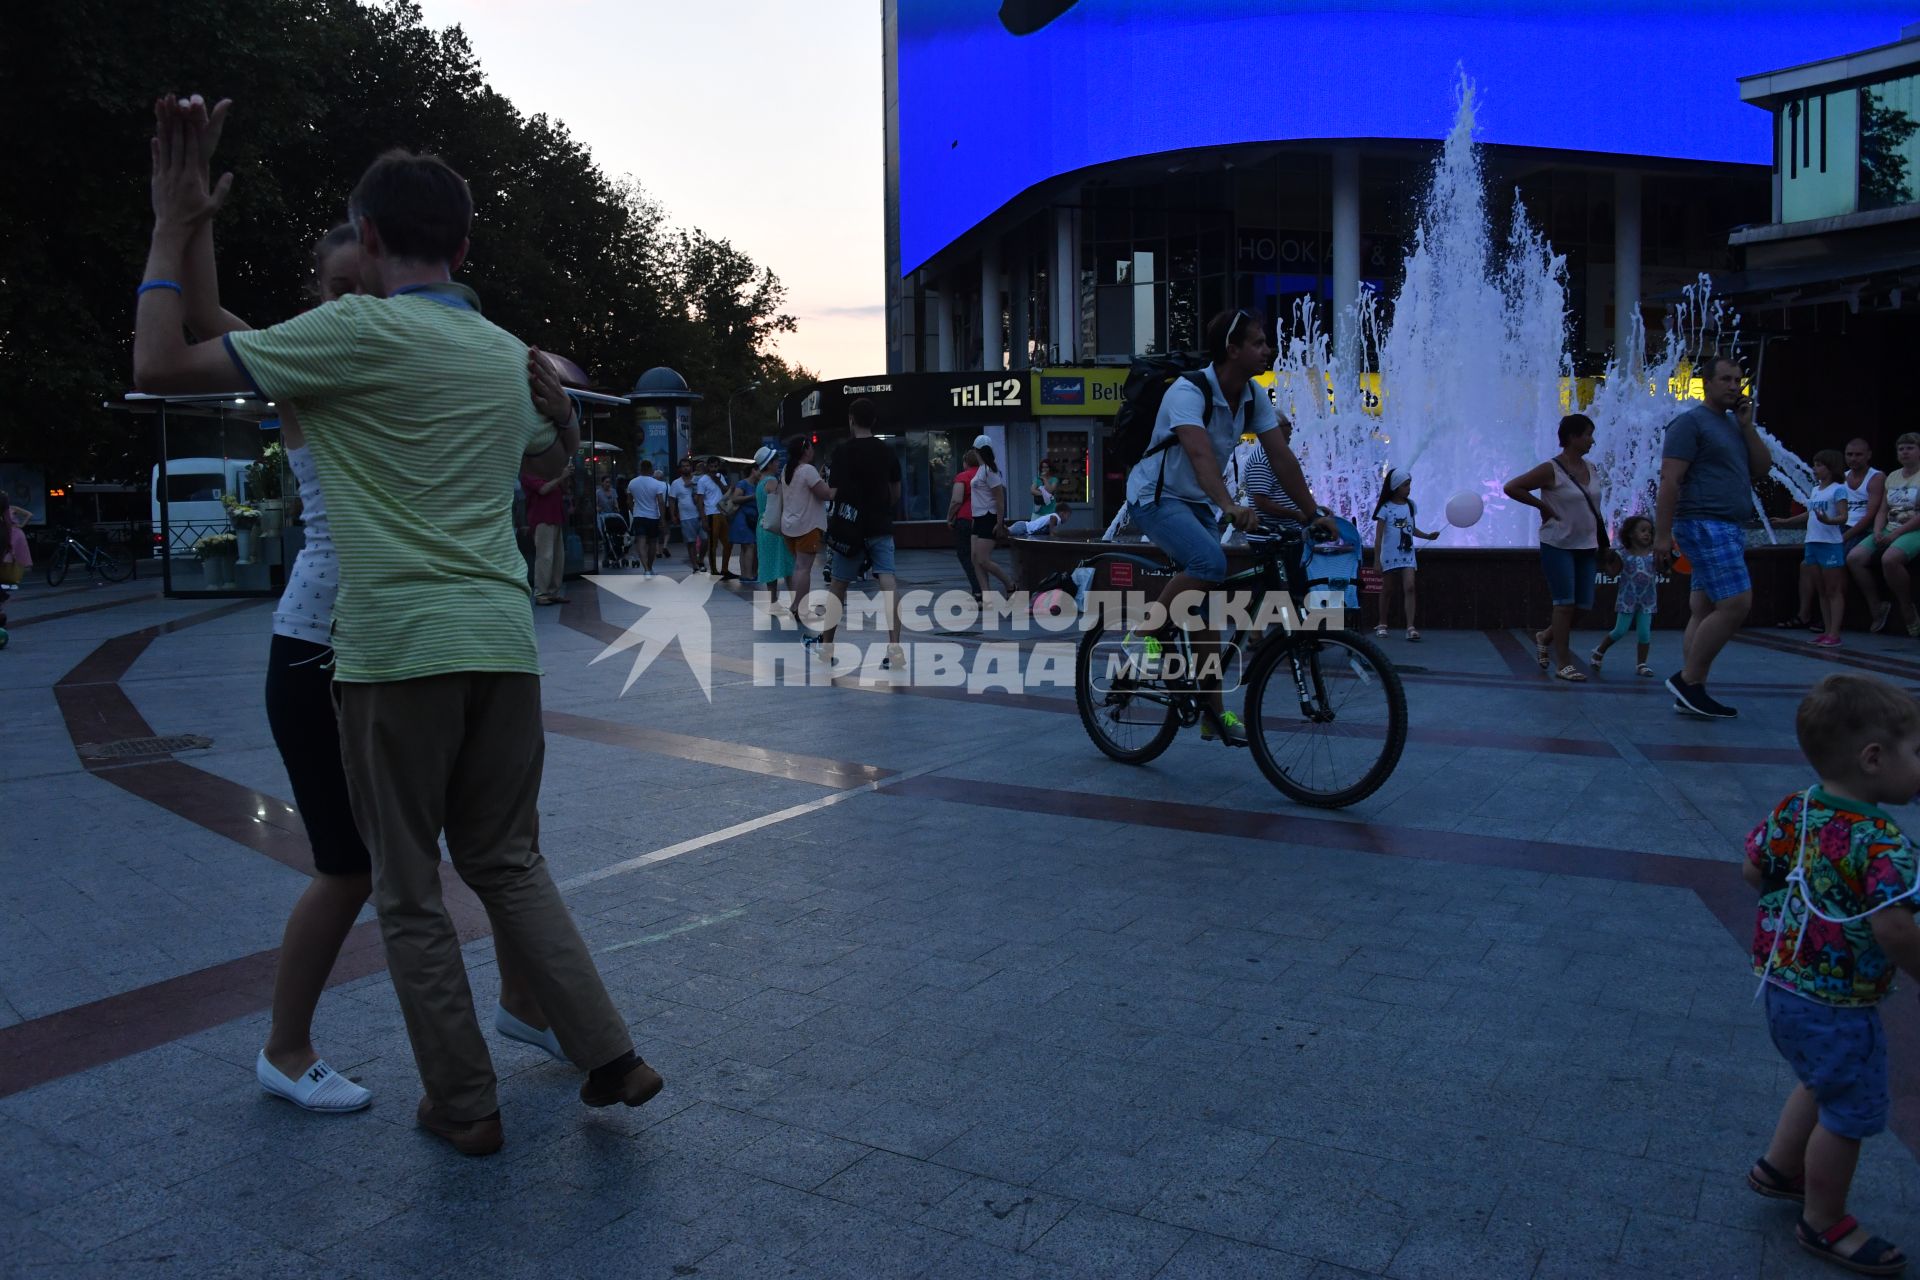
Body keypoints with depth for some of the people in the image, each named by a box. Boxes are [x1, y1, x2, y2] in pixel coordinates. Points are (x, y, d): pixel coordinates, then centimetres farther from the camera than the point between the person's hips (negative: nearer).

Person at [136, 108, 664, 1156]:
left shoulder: (360, 331, -7)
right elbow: (552, 458, 31)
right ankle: (608, 1056, 15)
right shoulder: (509, 354, 13)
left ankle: (464, 1105, 17)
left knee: (409, 892, 8)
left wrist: (172, 229, 2)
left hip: (397, 648, -6)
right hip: (502, 641, 6)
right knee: (508, 861, 18)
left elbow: (161, 367, -7)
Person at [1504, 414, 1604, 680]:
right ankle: (1563, 664, -1)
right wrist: (1543, 506, -10)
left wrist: (1600, 544, 12)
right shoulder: (1551, 470, -12)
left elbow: (1593, 508, 18)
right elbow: (1511, 487, -13)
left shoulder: (1589, 469, 9)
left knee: (1582, 604, 7)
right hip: (1558, 546, -7)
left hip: (1586, 547, 7)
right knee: (1565, 603, -7)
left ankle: (1545, 638, 30)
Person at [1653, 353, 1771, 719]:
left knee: (1705, 611, 7)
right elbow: (1669, 479, -14)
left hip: (1727, 530, 9)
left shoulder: (1734, 424, 20)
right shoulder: (1691, 422, -6)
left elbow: (1761, 468, 14)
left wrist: (1747, 425, 4)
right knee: (1736, 604, -16)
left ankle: (1691, 691, 9)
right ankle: (1688, 679, -9)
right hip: (1704, 525, -9)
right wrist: (1662, 534, -20)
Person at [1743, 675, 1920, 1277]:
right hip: (1839, 1007, -8)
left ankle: (1779, 1166, 44)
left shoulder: (1792, 811, -4)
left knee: (1823, 1082, 31)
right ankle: (1824, 1224, 28)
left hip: (1781, 987, 8)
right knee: (1848, 1114, 12)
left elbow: (1752, 871, 6)